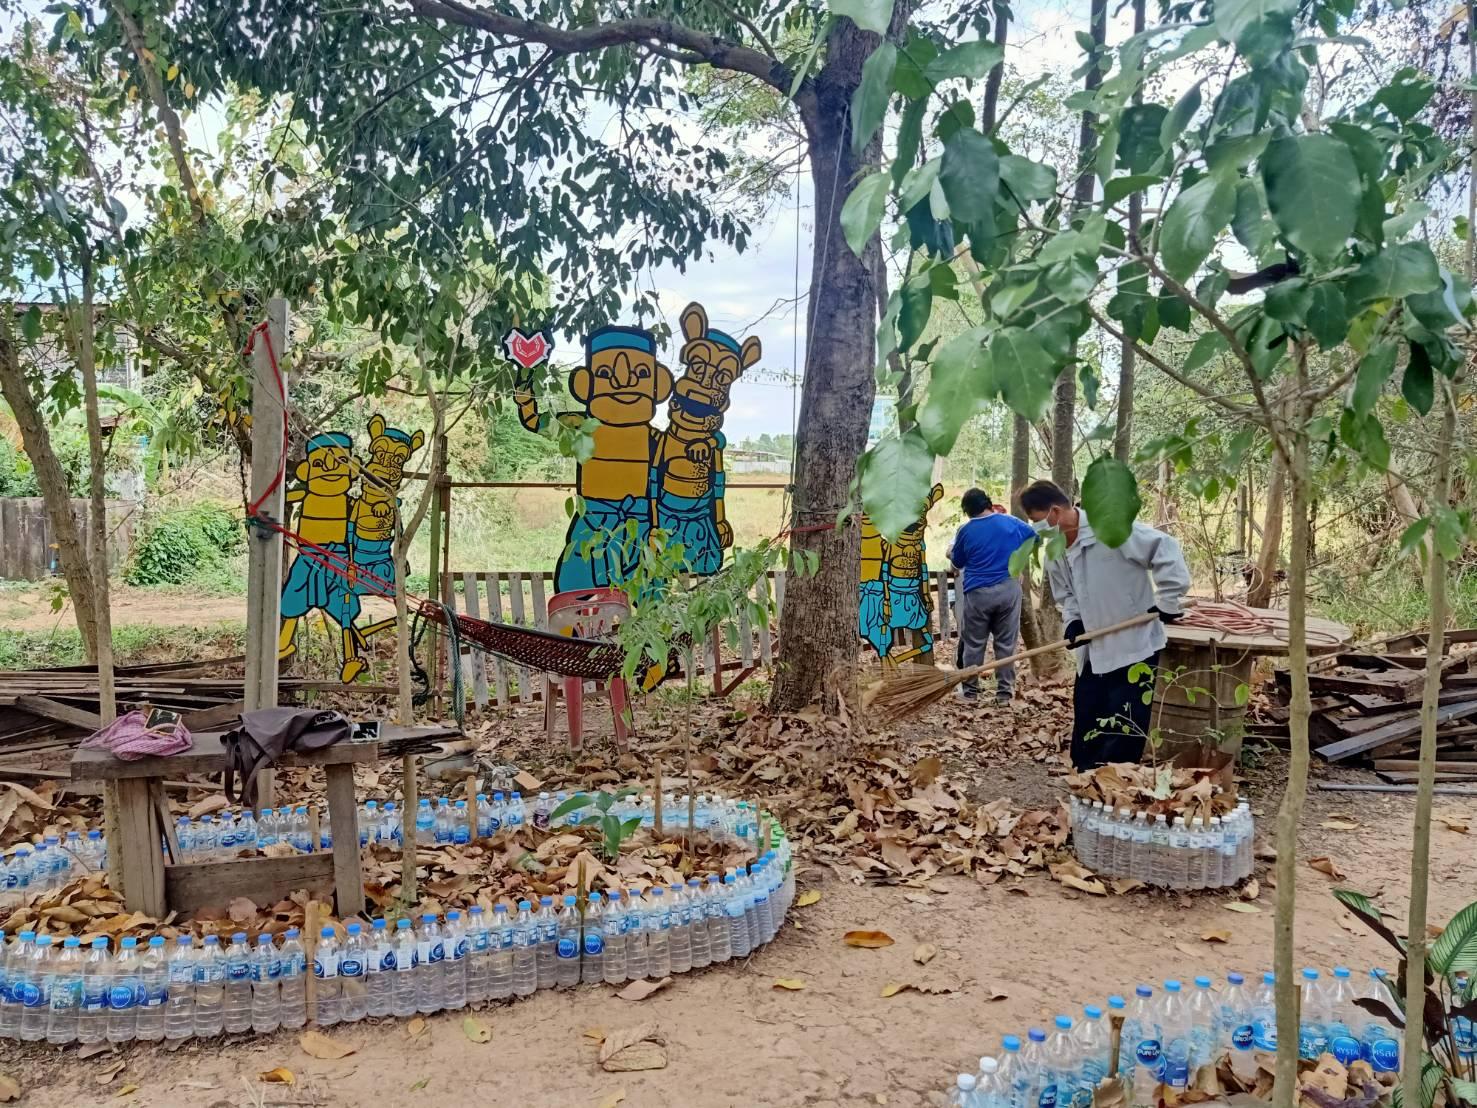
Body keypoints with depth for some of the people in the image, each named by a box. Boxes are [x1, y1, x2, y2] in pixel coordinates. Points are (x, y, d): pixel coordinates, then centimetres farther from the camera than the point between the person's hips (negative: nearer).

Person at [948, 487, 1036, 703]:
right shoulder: (1011, 523, 1)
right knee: (1006, 643, 7)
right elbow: (1034, 537, 20)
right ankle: (1004, 692, 9)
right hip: (1009, 589, 2)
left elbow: (958, 562, 11)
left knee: (973, 644, 9)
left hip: (977, 592, -1)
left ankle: (970, 690, 15)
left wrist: (951, 552, 31)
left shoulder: (966, 531, -3)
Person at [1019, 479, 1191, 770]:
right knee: (1085, 740, 13)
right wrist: (1073, 621, 1)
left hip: (1134, 649, -8)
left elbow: (1165, 550, -20)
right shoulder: (1055, 554, 6)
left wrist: (1168, 601, -18)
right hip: (1092, 654, 8)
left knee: (1122, 743, -3)